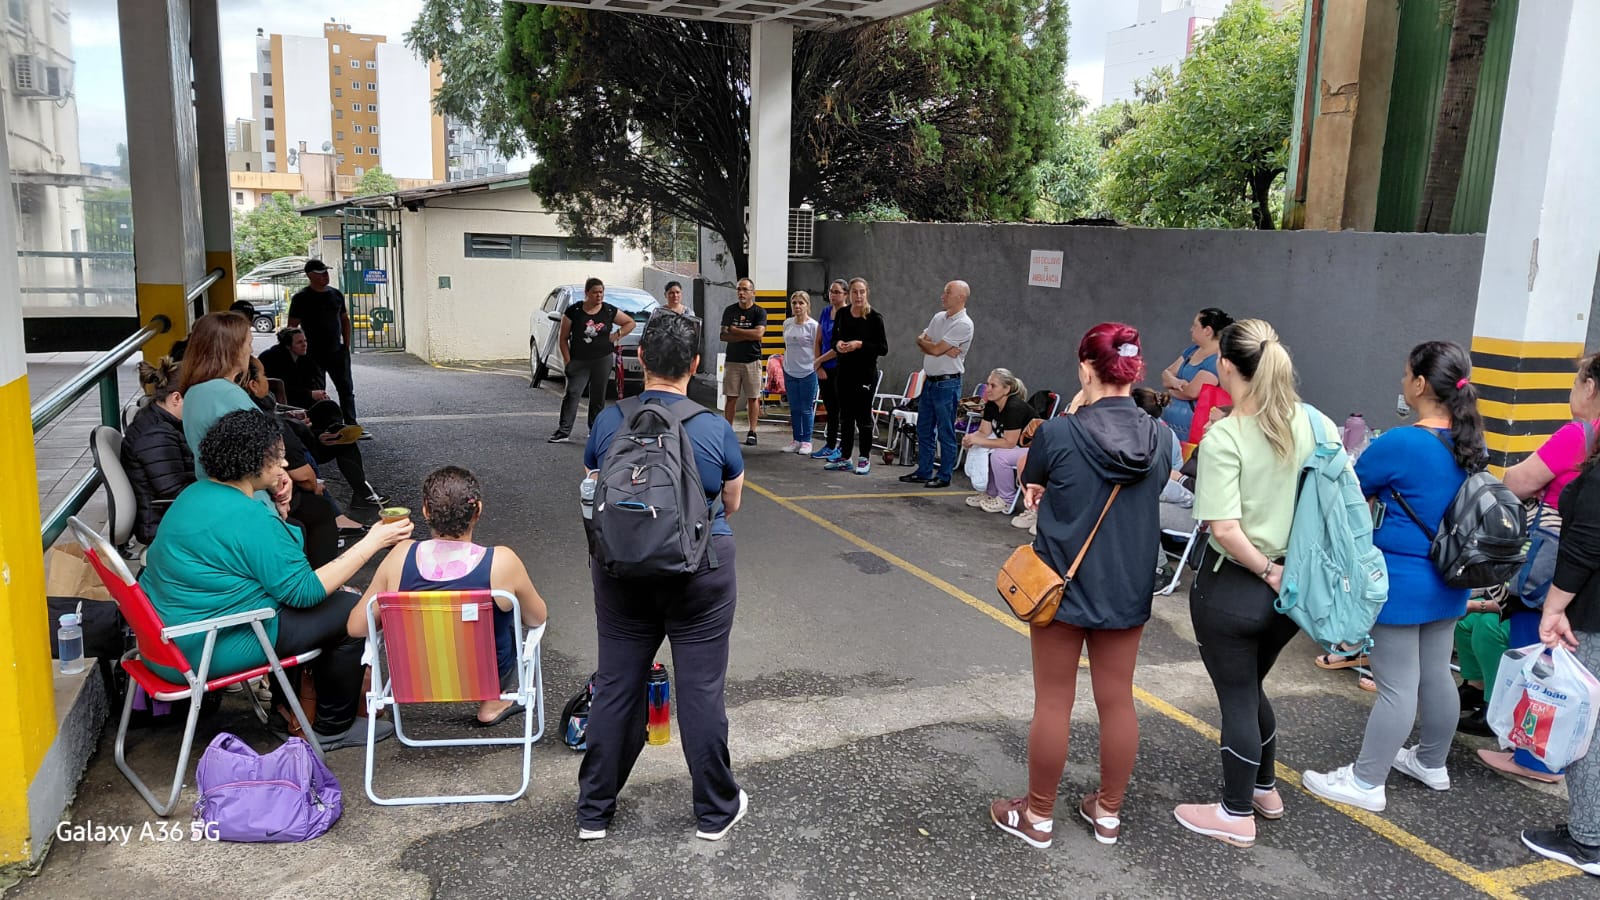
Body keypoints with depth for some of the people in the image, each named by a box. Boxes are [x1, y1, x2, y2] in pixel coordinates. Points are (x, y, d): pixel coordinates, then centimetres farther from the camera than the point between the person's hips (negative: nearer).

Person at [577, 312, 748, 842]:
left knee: (616, 685, 13)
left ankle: (594, 812, 26)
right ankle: (716, 811, 24)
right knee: (701, 689, 8)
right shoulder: (716, 430, -10)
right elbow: (731, 504, 4)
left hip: (620, 570, 2)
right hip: (700, 572, -2)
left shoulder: (607, 424, -5)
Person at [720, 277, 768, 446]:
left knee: (753, 398, 2)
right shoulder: (730, 310, 6)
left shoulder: (759, 312, 0)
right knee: (731, 398, 0)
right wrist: (748, 336, -11)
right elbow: (724, 335, -3)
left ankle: (752, 433, 9)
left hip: (752, 361, -1)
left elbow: (759, 333, -16)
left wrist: (735, 330, -8)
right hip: (732, 360, 2)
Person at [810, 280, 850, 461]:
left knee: (842, 409, -1)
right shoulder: (826, 311, 9)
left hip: (840, 367, -6)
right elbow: (818, 341, 10)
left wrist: (820, 360, -8)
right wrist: (819, 367, 1)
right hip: (824, 369, 6)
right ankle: (829, 446, 21)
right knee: (830, 409, 13)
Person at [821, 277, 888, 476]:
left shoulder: (875, 317, -8)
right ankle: (844, 458, 19)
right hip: (844, 371, 5)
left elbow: (883, 348, -10)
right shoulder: (842, 315, 5)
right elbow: (834, 340, 16)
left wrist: (860, 345, -20)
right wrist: (838, 345, -7)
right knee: (845, 415, 10)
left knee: (863, 415, 1)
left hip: (865, 372, -5)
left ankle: (864, 459, 12)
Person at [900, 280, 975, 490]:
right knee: (924, 429, 13)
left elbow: (935, 349, -18)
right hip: (930, 380, 8)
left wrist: (924, 341, 3)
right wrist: (945, 350, -11)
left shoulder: (963, 324, -14)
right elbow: (920, 342, 5)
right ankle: (923, 472, 23)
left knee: (946, 433, -1)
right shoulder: (939, 317, 12)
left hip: (947, 384, -8)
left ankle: (944, 476, 7)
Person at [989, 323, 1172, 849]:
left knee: (1053, 703, 8)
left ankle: (1038, 816, 23)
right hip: (1128, 590, 4)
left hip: (1063, 586, -4)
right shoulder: (1159, 438, -6)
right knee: (1117, 701, 15)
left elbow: (1032, 489, 1)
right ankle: (1108, 812, 30)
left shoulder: (1058, 433, -18)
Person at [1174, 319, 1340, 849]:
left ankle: (1237, 816, 24)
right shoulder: (1314, 423, -1)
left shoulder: (1224, 437, -20)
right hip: (1294, 584, 7)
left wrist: (1267, 572, -12)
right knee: (1249, 687, 26)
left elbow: (1225, 530, -26)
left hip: (1233, 587, -7)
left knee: (1236, 697, 9)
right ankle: (1266, 789, 42)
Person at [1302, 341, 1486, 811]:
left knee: (1396, 686, 0)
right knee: (1435, 675, 21)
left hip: (1402, 583, -8)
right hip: (1449, 581, 8)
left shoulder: (1400, 444, -22)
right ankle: (1432, 763, 39)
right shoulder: (1472, 444, 3)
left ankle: (1365, 782, 12)